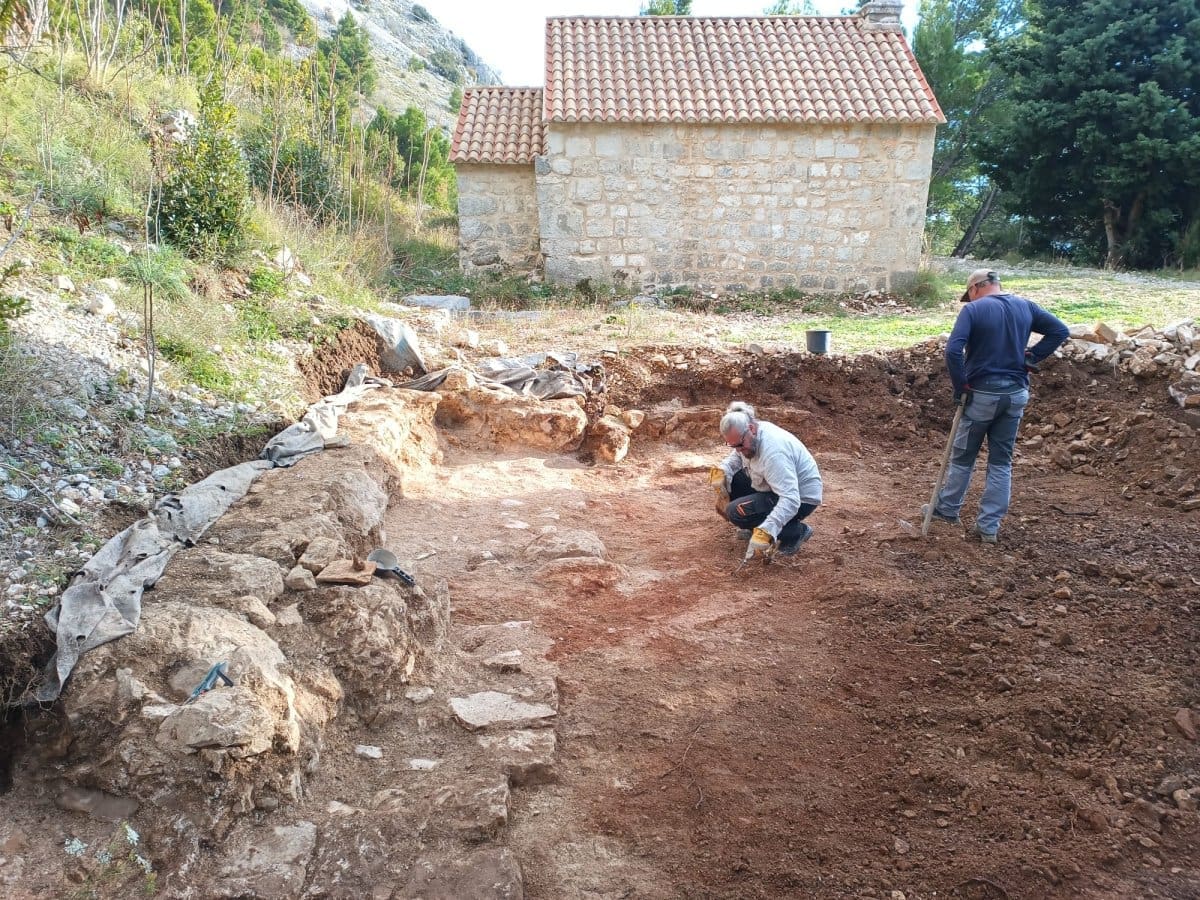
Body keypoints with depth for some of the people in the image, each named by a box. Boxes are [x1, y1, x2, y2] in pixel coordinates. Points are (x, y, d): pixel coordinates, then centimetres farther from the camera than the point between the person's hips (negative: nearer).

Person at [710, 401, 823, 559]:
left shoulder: (773, 451, -34)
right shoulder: (746, 438, -8)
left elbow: (790, 500, -39)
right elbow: (735, 458, 12)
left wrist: (765, 532, -47)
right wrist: (720, 471, -12)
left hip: (800, 499, -9)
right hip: (778, 487, 9)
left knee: (736, 512, -22)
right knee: (727, 480, 2)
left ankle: (795, 531, -5)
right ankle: (759, 525, 15)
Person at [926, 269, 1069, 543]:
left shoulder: (973, 309, -11)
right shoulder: (1025, 307, 5)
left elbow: (953, 350, -22)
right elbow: (1060, 330, 7)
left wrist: (960, 387, -12)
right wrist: (1031, 357, 5)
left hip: (982, 394, -4)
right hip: (1016, 394, 4)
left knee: (963, 457, 13)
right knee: (1001, 462, 11)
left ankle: (947, 510, 29)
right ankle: (989, 526, 13)